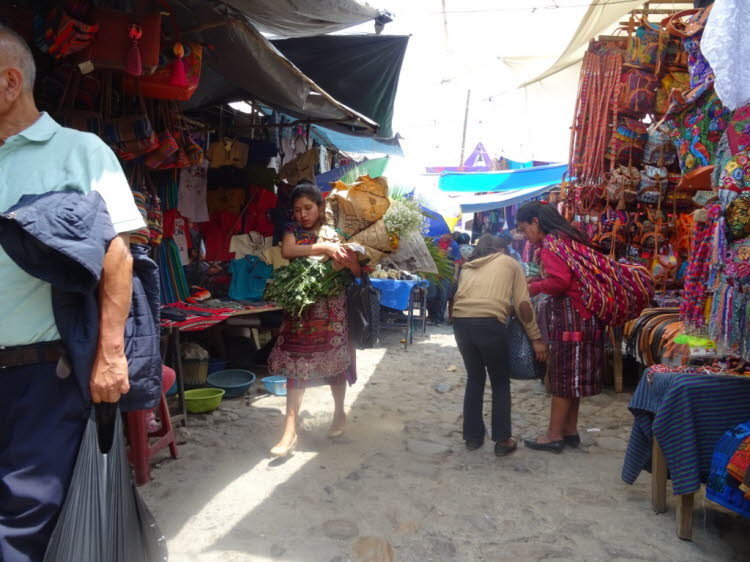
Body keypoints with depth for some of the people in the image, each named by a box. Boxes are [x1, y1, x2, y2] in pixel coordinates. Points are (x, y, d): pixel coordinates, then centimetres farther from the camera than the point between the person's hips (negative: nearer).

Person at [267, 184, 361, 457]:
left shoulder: (334, 234, 3)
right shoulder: (293, 231, 5)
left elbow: (356, 270, -2)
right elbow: (287, 251, -18)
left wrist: (338, 252, -19)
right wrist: (322, 248, -21)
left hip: (331, 307, 0)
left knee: (335, 361, 8)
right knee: (295, 365, -2)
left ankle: (339, 413, 32)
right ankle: (290, 430, 1)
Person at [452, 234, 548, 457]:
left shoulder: (467, 267, 29)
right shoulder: (509, 262, 19)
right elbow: (523, 304, 10)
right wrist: (536, 339, 13)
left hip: (460, 321, 4)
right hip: (489, 322, -4)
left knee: (474, 378, 22)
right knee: (500, 382, 15)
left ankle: (473, 436, 26)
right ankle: (502, 440, 17)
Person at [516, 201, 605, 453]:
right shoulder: (566, 237, 17)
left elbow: (559, 281, -22)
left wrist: (534, 287, -8)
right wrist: (538, 280, 11)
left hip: (569, 317, -10)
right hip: (582, 316, 10)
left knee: (562, 377, -2)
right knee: (572, 375, 14)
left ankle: (554, 435, 7)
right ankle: (570, 430, 22)